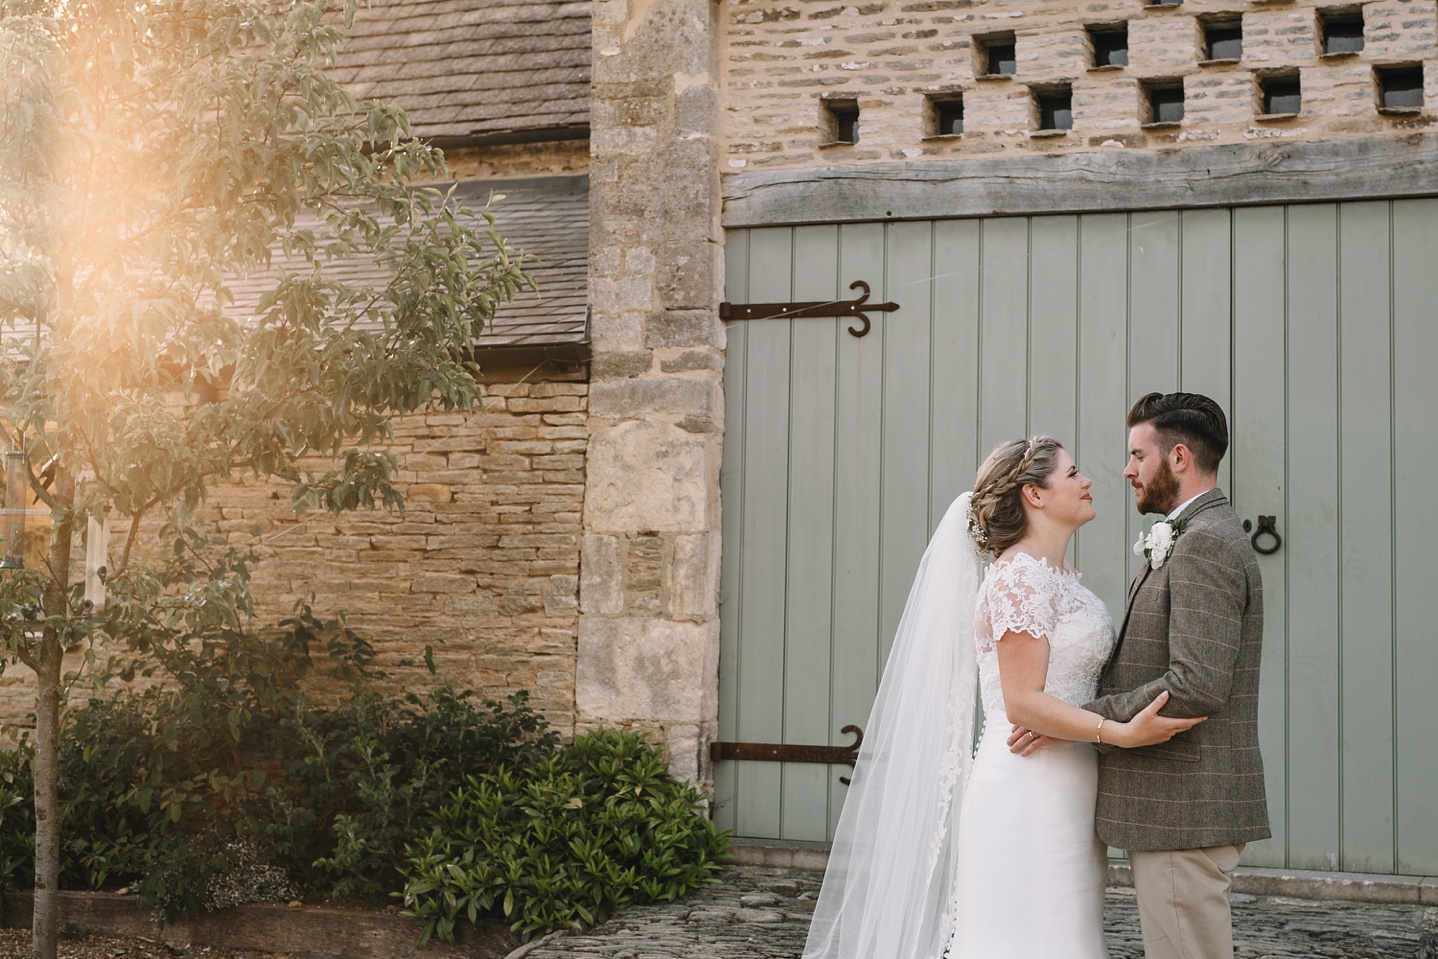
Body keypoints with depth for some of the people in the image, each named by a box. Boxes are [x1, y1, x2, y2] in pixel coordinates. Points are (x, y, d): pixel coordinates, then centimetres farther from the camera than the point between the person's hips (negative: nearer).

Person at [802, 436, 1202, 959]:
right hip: (1030, 794, -9)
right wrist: (1123, 732, -25)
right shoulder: (1020, 577, -13)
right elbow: (1023, 701, -19)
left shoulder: (1057, 576, 16)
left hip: (1060, 794, 9)